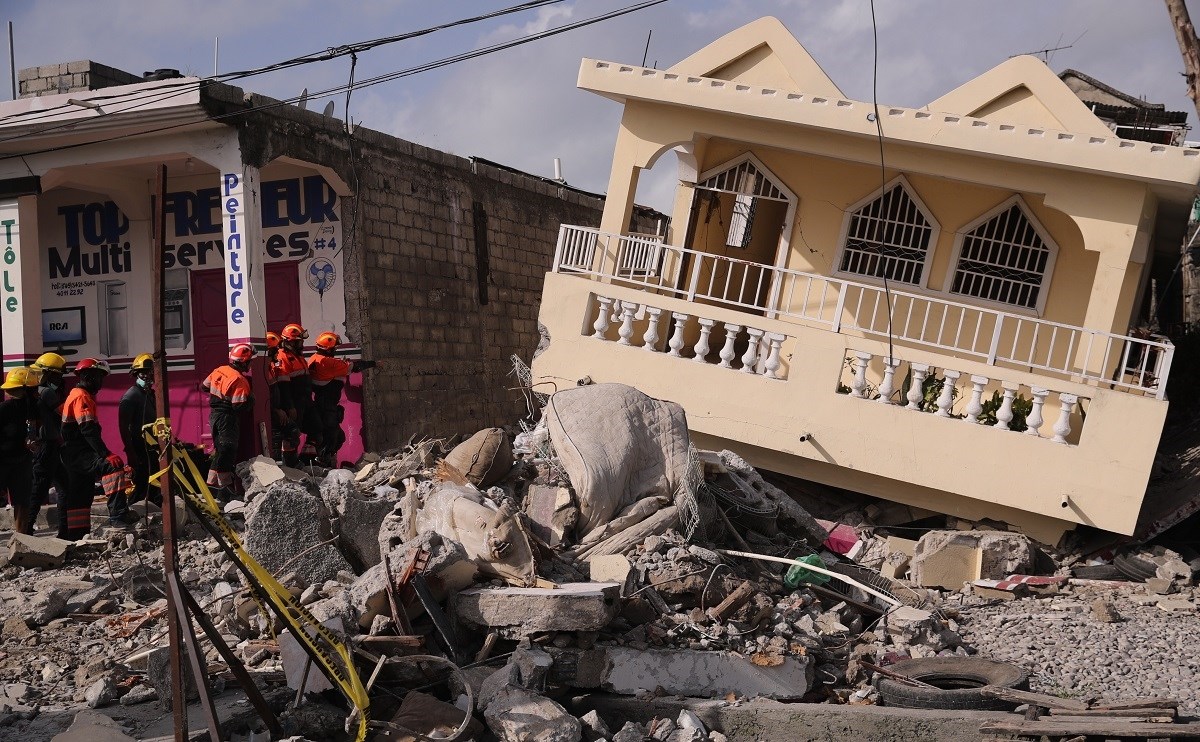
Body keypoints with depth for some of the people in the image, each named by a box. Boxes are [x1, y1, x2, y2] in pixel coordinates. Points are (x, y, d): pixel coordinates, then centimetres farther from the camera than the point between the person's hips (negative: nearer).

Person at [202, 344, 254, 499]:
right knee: (228, 452, -4)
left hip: (214, 415, 8)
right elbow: (239, 406, -22)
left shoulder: (219, 370, 3)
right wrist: (251, 400, -5)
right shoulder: (240, 381, -20)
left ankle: (212, 482, 24)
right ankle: (224, 489, -5)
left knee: (220, 450, 18)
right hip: (227, 418, -8)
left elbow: (205, 386, 16)